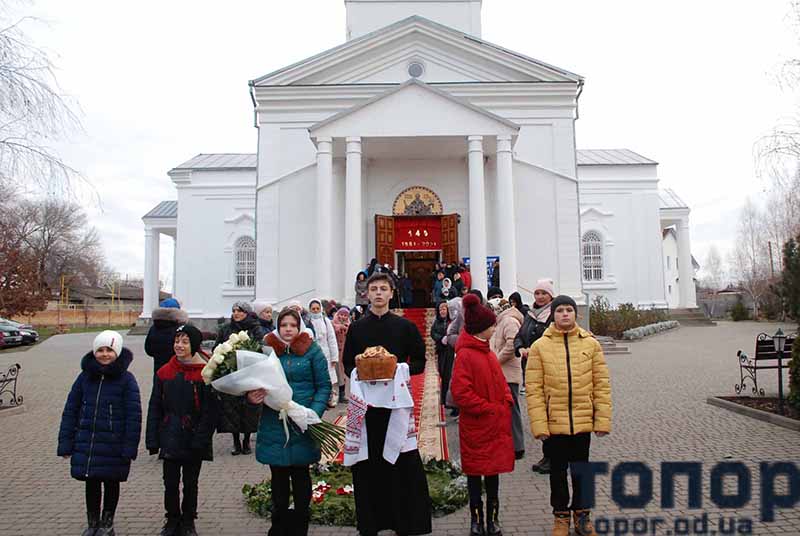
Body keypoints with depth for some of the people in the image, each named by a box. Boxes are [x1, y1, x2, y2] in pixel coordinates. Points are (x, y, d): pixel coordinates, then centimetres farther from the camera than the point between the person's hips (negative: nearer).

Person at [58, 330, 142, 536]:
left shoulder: (126, 379, -9)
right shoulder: (85, 377, 2)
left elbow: (134, 415, -9)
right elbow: (70, 410, 6)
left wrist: (129, 448, -12)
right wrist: (66, 444, 2)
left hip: (113, 445, -3)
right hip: (86, 443, 3)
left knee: (111, 483, 12)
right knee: (91, 483, 13)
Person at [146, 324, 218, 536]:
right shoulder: (164, 373, 2)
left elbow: (209, 410, -10)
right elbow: (154, 409, 5)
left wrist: (201, 438, -15)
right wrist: (152, 440, 1)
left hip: (193, 441, -3)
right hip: (170, 440, 3)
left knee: (191, 483, 11)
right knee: (170, 483, 10)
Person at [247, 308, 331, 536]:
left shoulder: (311, 350, -1)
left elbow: (324, 386, -3)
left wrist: (314, 413, -16)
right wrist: (251, 397, -14)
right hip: (274, 425, 2)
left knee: (300, 476, 10)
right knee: (279, 477, 12)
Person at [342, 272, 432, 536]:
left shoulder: (405, 326, 2)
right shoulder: (356, 328, 7)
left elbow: (420, 362, 5)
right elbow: (347, 364, 10)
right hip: (365, 401, 2)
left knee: (402, 461, 1)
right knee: (367, 463, 5)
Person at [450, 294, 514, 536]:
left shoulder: (487, 352, 10)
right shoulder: (465, 355, -16)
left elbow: (500, 382, 18)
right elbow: (460, 393, -20)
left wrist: (506, 403, 2)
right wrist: (489, 408, -16)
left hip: (496, 423, 7)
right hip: (476, 425, -7)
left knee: (493, 470, 14)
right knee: (475, 472, 8)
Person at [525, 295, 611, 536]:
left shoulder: (590, 343, 0)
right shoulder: (539, 346, -4)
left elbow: (602, 383, 1)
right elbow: (533, 389, -6)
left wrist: (603, 419, -2)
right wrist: (539, 424, -11)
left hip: (583, 421, 1)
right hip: (554, 422, -1)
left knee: (581, 470, 15)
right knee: (558, 471, 14)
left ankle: (581, 513, 34)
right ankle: (561, 516, 32)